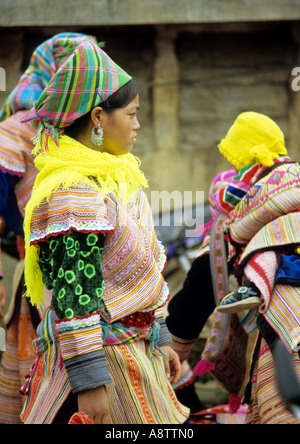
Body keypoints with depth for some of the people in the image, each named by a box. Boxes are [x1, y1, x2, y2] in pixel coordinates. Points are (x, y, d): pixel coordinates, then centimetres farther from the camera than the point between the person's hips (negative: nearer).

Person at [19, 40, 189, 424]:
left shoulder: (114, 177, 13)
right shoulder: (73, 193, -18)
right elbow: (74, 291, -22)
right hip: (103, 352, -9)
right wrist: (90, 380, -23)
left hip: (134, 345, 9)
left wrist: (159, 340, 21)